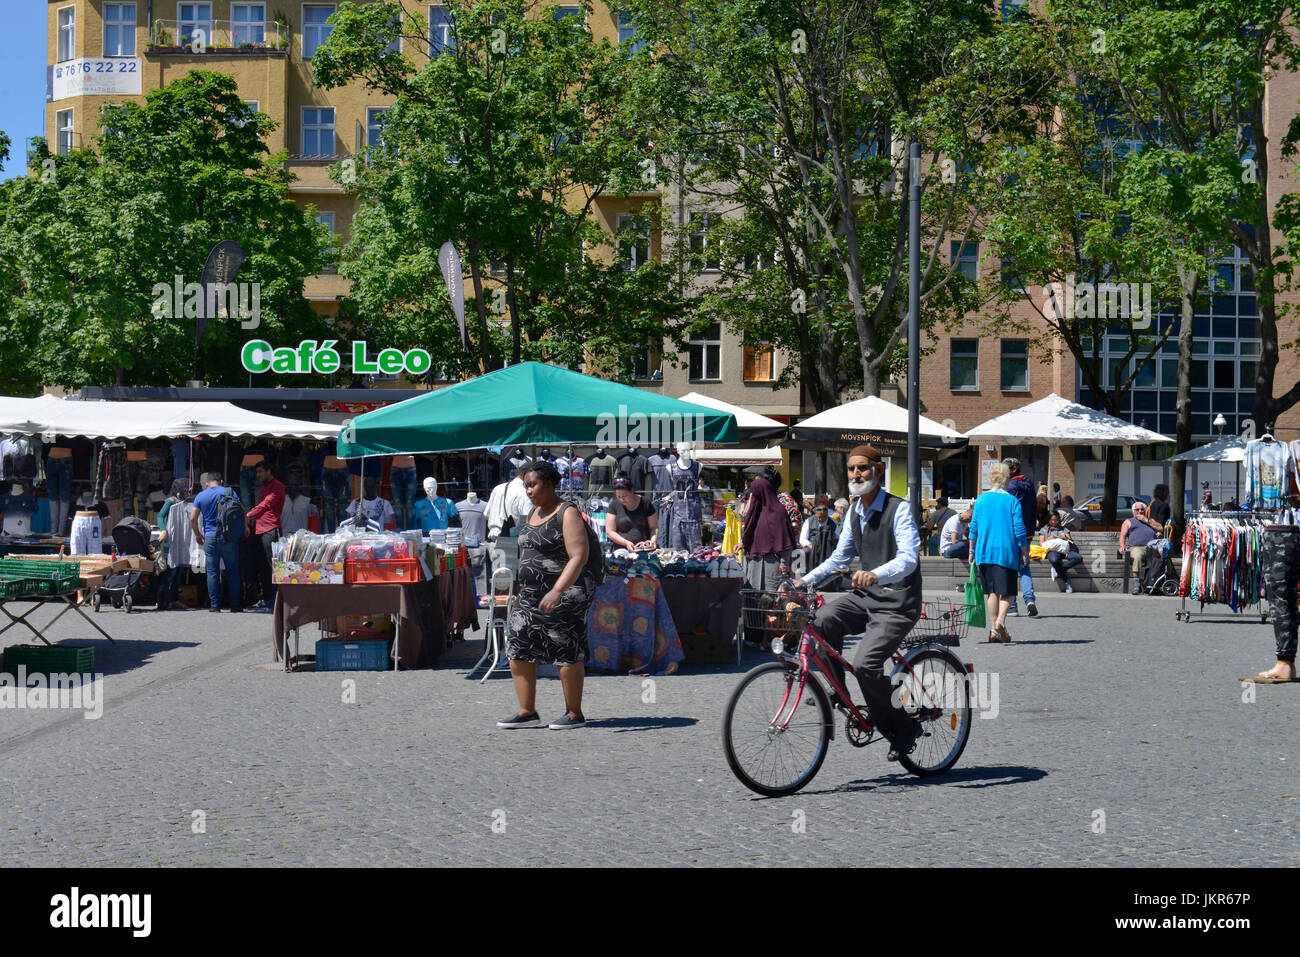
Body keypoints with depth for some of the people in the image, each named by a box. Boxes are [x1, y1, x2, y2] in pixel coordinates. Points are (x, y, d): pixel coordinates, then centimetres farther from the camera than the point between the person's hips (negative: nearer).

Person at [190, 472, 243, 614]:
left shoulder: (200, 496, 6)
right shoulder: (229, 492, 2)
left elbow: (193, 518, 2)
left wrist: (197, 534, 16)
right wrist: (244, 528, 12)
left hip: (210, 538, 1)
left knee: (212, 572, 4)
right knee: (233, 571, 5)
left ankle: (214, 605, 2)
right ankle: (235, 604, 4)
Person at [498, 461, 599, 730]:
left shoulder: (567, 514, -13)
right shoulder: (534, 513, 13)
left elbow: (578, 557, -22)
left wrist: (557, 591, -31)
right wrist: (521, 587, 23)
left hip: (566, 593, -8)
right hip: (532, 592, 8)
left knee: (565, 653, -2)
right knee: (518, 648, 1)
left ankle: (575, 714, 9)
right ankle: (527, 712, 7)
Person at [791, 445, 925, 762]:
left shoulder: (898, 510, -11)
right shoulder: (854, 514, 12)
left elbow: (908, 559, -23)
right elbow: (839, 558, 20)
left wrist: (875, 574, -42)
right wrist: (805, 581, 5)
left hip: (897, 604, -7)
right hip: (865, 596, 7)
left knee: (865, 664, -22)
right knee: (824, 619, -22)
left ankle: (904, 727, -2)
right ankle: (836, 692, -3)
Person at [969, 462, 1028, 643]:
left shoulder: (981, 499, 5)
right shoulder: (1012, 500, -5)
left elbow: (974, 527, 8)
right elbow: (1019, 529, -6)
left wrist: (972, 551, 16)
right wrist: (1024, 553, 1)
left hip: (984, 552, 4)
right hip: (1007, 552, -3)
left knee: (991, 591, 10)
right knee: (1007, 591, 2)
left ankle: (993, 630, 8)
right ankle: (1000, 621, -21)